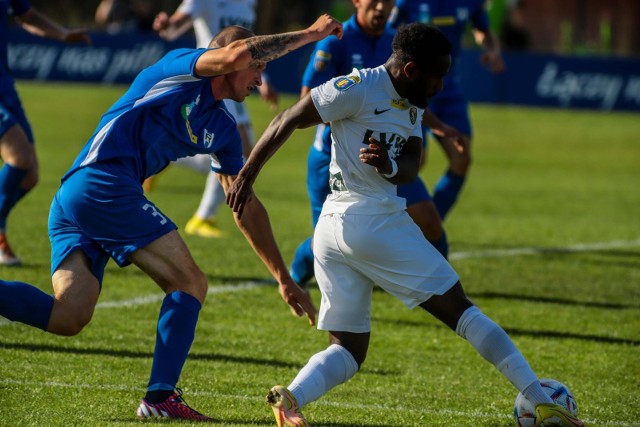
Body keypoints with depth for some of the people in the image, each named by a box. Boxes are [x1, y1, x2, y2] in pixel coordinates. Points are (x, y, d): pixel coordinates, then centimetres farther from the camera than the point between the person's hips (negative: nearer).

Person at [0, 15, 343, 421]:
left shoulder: (222, 129, 24)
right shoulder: (179, 66, 2)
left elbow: (246, 205, 29)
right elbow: (235, 54, -20)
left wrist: (284, 279, 28)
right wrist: (309, 35, -9)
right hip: (102, 184, -9)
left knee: (67, 319, -9)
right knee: (190, 284, -7)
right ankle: (161, 397, -12)